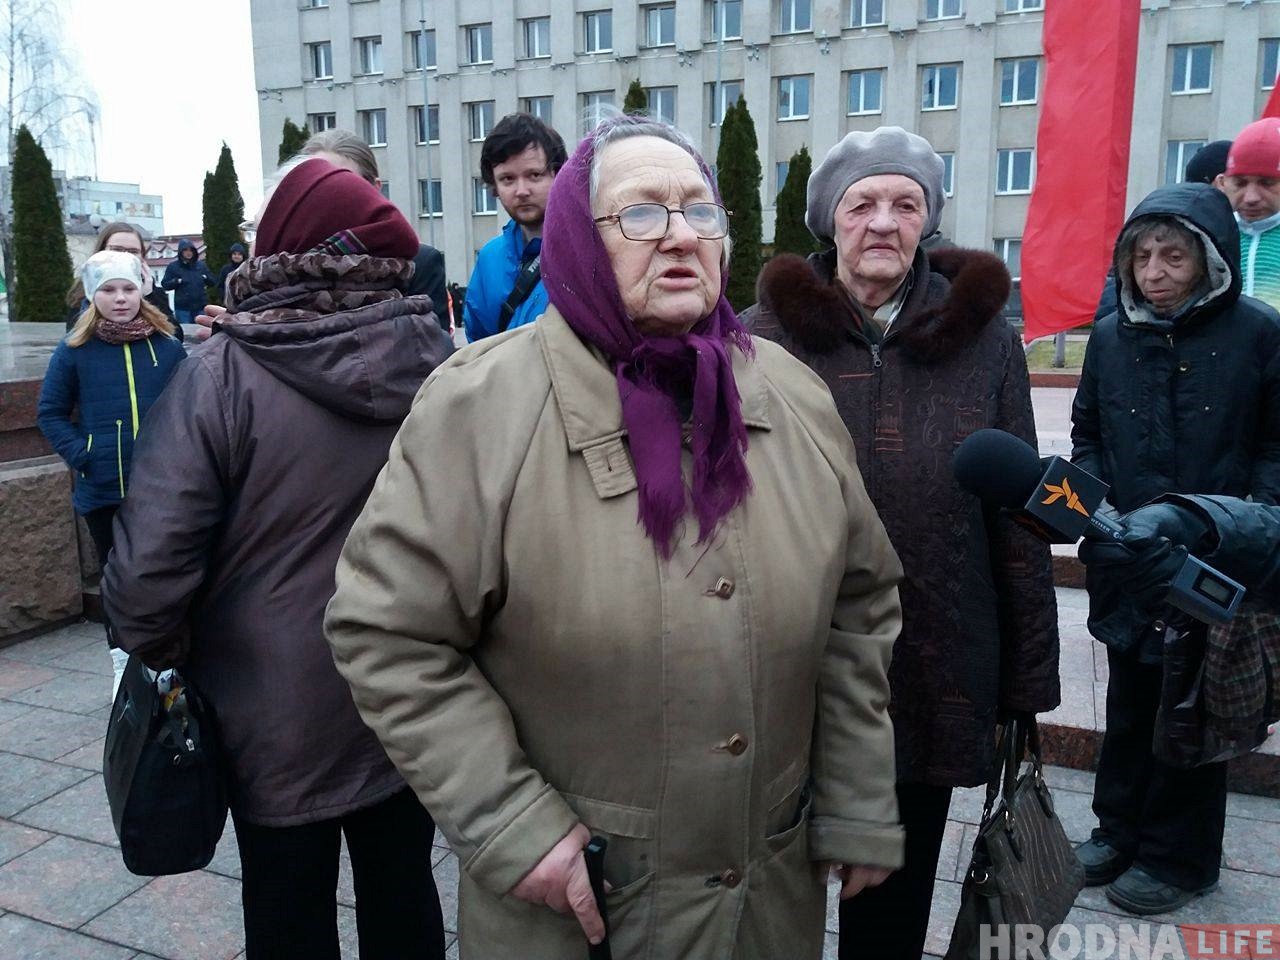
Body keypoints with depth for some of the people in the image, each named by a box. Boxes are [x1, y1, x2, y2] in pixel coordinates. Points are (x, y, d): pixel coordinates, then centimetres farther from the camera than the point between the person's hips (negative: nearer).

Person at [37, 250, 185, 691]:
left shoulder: (167, 347, -1)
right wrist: (81, 456, -8)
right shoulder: (74, 350, -2)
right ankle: (124, 662, 27)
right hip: (103, 491, 0)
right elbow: (51, 413, 3)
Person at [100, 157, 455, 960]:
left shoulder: (222, 376, -19)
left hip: (280, 712, -2)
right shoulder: (438, 361, -10)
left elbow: (150, 563, -19)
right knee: (402, 895, 22)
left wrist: (161, 654, 1)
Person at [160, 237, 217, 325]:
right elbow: (165, 284, 2)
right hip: (182, 308, -2)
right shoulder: (173, 267, 4)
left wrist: (206, 278, -8)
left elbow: (214, 281, 13)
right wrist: (176, 281, -15)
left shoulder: (202, 265, 11)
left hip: (200, 307, 2)